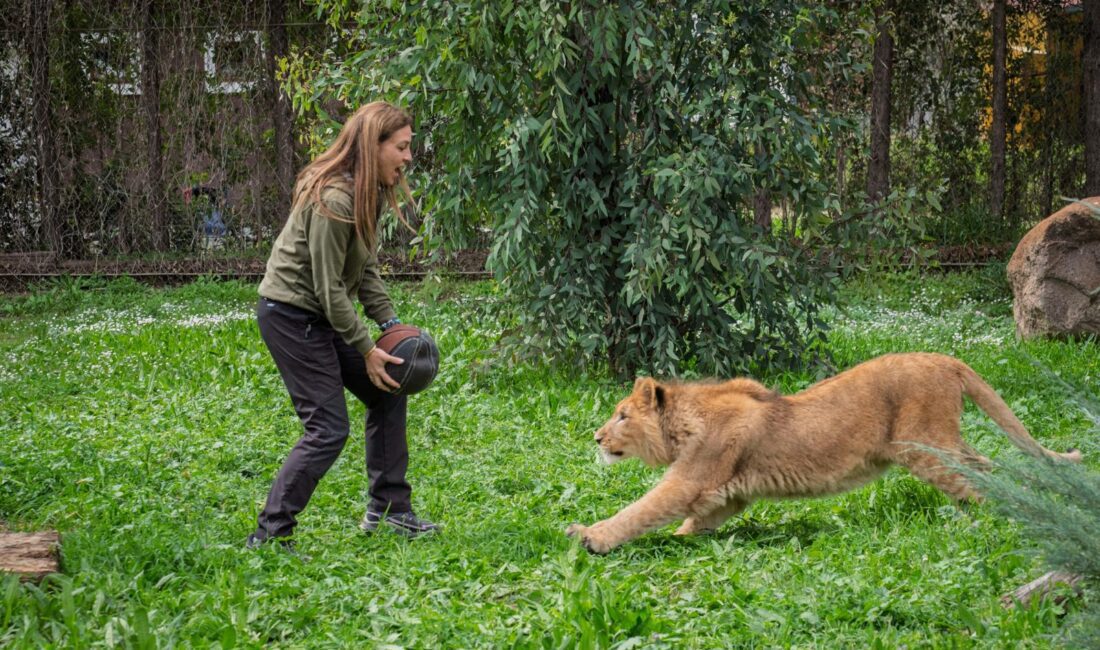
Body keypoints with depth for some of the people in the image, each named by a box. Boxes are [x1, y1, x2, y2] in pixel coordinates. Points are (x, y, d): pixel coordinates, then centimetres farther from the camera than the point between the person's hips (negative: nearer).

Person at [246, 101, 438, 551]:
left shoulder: (370, 193, 4)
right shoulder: (333, 201, -26)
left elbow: (365, 270, 9)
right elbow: (329, 288, -23)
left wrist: (391, 323, -2)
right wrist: (366, 350, -17)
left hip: (322, 315, 10)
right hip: (290, 314, -10)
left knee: (388, 392, 13)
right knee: (328, 429, -11)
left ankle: (388, 510, 21)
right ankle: (270, 535, -6)